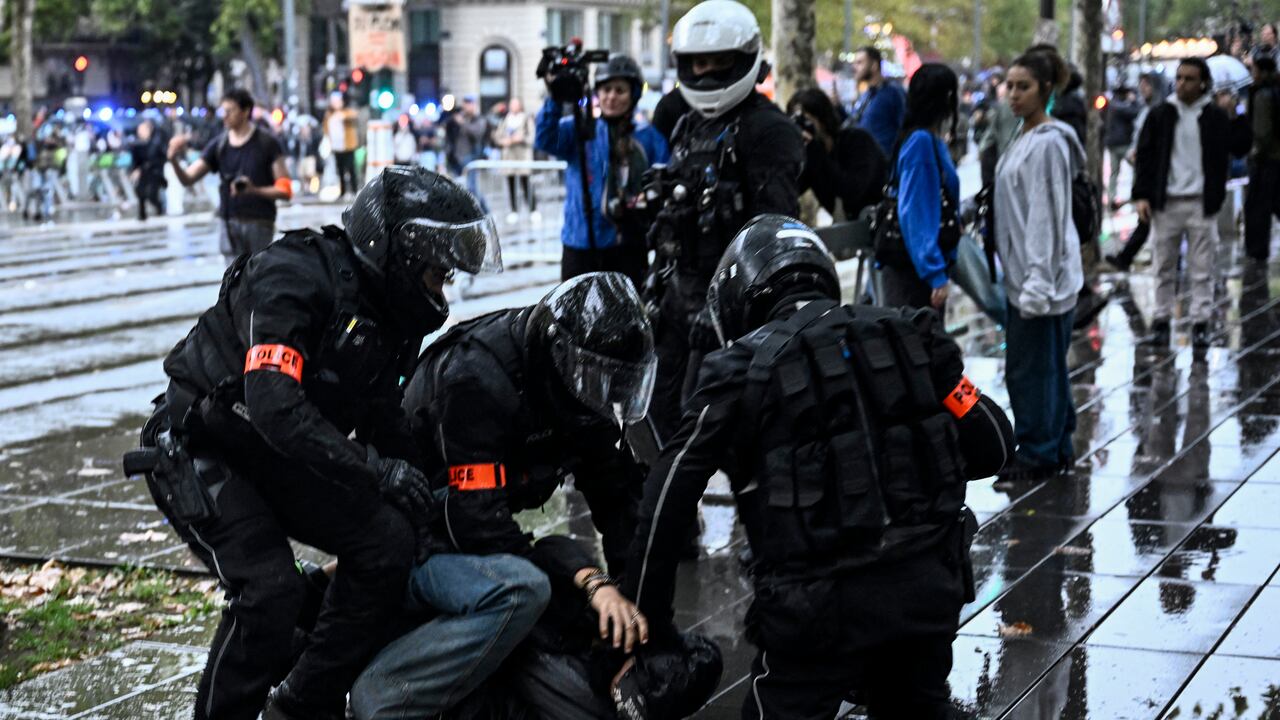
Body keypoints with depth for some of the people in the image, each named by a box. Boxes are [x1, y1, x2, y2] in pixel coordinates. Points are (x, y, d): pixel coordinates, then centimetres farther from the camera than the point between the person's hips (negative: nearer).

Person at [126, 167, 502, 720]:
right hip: (199, 445, -8)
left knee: (385, 543, -9)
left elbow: (385, 424, 16)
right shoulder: (297, 275, -24)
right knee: (271, 587, -25)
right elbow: (275, 408, -33)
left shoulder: (387, 315, 4)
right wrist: (375, 471, -30)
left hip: (276, 458, 8)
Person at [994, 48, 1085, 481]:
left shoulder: (1047, 144, -14)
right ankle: (1058, 446, 22)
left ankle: (1038, 453, 4)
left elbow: (1046, 216, -19)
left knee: (1030, 367, -4)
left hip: (1042, 277, -10)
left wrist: (1037, 282, -22)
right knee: (1049, 365, 14)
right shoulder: (1025, 139, 15)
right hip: (1025, 275, 10)